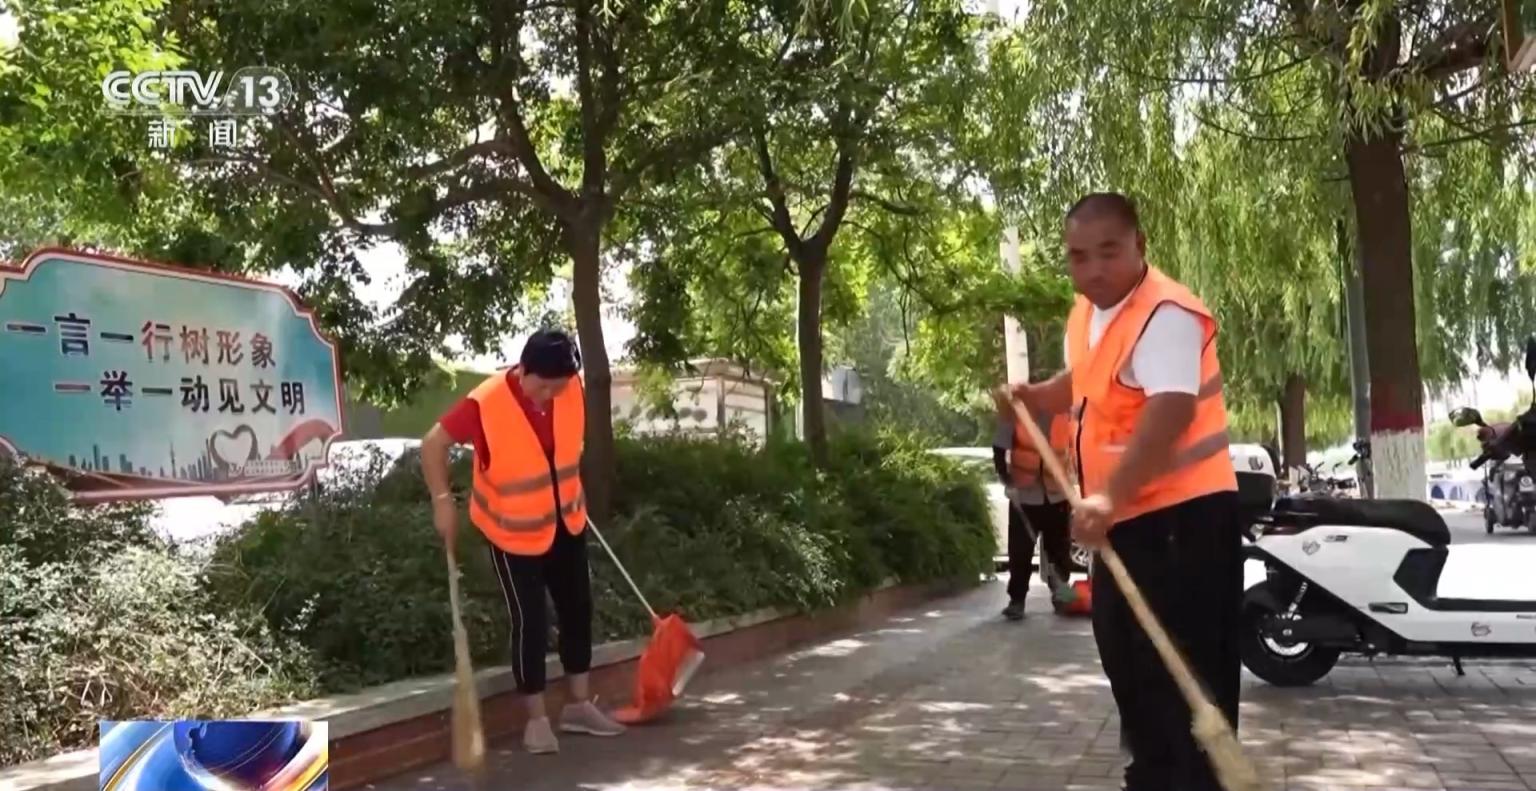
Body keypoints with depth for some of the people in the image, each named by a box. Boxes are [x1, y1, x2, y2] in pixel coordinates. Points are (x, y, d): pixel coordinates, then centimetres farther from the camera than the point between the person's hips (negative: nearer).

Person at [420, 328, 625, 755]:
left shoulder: (573, 392, -12)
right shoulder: (486, 404, -27)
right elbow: (433, 443, -17)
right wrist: (443, 500, -23)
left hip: (566, 523, 5)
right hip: (513, 532, -5)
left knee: (578, 610, 12)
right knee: (530, 621, -2)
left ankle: (580, 705, 27)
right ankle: (537, 719, 14)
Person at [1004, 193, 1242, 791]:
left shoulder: (1167, 314, -20)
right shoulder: (1086, 314, 10)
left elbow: (1171, 413, -35)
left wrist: (1110, 496, -44)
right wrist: (1033, 397, 15)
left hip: (1184, 515, -10)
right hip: (1126, 517, 10)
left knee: (1189, 673, -7)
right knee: (1127, 658, 20)